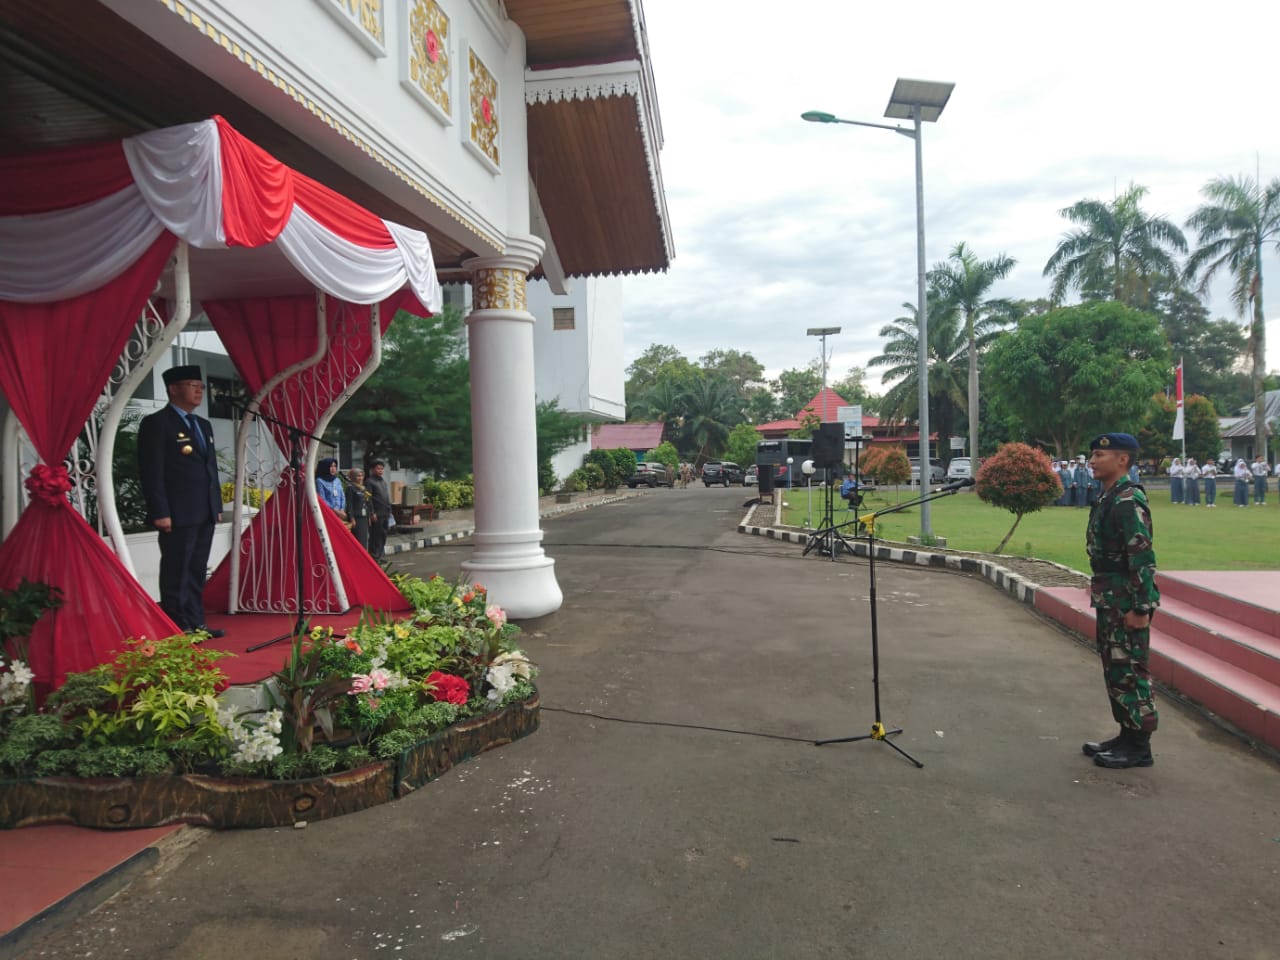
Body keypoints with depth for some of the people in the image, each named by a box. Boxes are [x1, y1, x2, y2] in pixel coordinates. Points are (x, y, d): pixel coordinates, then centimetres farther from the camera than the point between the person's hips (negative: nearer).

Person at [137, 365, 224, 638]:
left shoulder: (203, 425, 19)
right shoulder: (156, 423, -6)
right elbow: (151, 472, -11)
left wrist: (217, 505, 14)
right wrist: (160, 513, -16)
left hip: (205, 514, 8)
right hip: (178, 515, -8)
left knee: (197, 573, 12)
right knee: (177, 574, -2)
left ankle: (196, 624, 19)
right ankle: (177, 628, 4)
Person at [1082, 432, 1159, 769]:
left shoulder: (1128, 501, -18)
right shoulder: (1107, 498, 12)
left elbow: (1143, 557, -22)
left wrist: (1141, 608, -22)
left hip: (1127, 603, -10)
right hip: (1109, 601, 10)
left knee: (1130, 671, -1)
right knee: (1114, 669, 16)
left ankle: (1139, 747, 10)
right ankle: (1126, 735, 27)